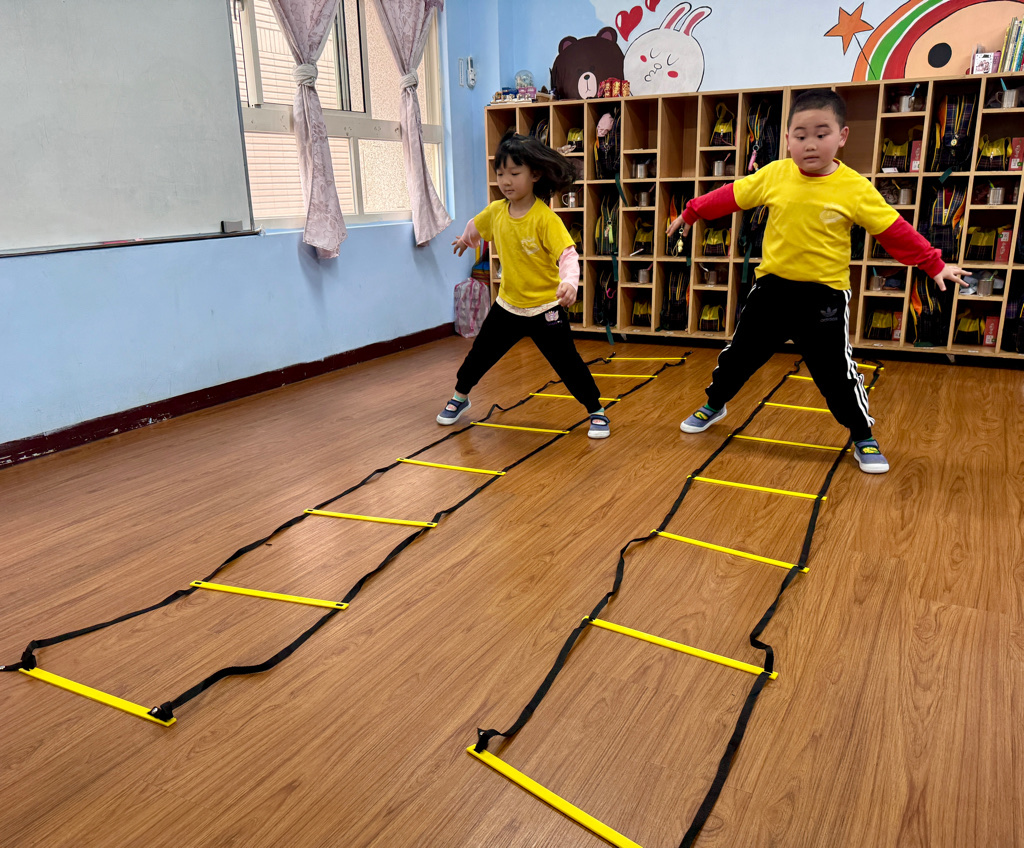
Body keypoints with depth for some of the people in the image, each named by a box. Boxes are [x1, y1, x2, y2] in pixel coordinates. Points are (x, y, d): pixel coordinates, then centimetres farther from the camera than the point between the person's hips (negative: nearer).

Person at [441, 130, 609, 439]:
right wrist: (466, 239, 41)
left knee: (568, 364, -1)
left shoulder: (546, 218, -21)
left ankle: (597, 412, 16)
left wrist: (569, 281, -50)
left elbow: (567, 254, -30)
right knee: (480, 354, 15)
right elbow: (475, 226, 20)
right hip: (507, 305, 5)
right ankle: (460, 397, 39)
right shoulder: (496, 212, -3)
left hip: (545, 309, -5)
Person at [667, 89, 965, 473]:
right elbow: (731, 196, 8)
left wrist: (934, 265, -2)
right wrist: (691, 213, 15)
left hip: (824, 296, -2)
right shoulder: (773, 175, -4)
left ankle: (863, 438, 21)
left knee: (837, 373, 1)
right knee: (739, 354, 14)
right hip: (772, 288, 3)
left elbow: (894, 231, -4)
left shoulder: (855, 189, -9)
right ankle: (713, 406, 38)